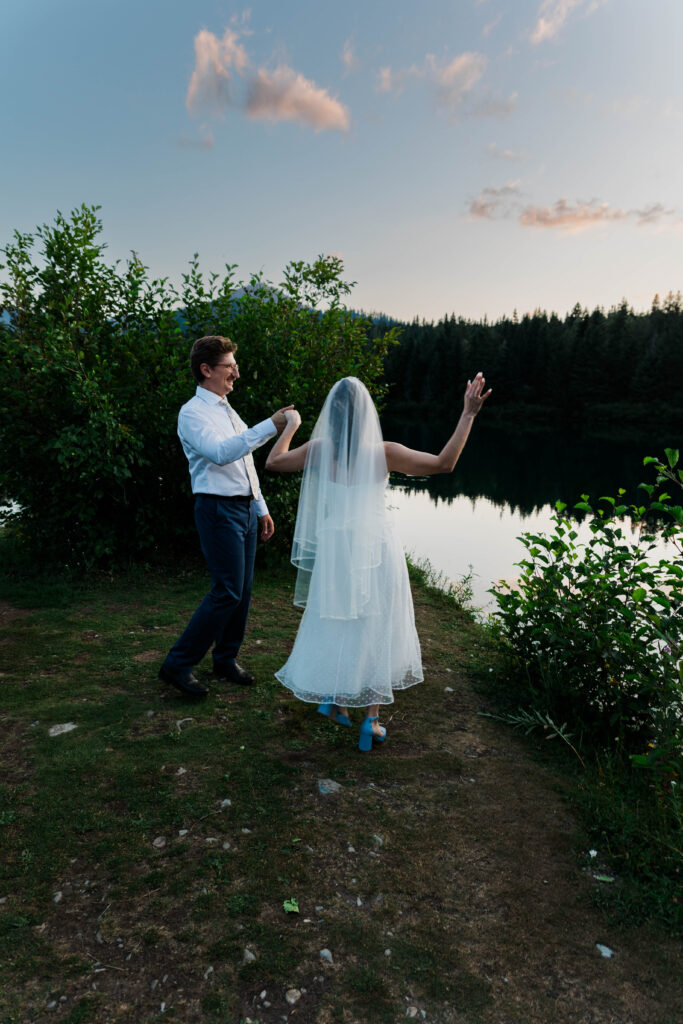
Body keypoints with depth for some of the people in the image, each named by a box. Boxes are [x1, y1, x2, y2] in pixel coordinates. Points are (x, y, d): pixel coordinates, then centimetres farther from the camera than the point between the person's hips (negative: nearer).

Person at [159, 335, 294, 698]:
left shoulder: (228, 410, 19)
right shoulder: (192, 413, -9)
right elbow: (220, 453, -27)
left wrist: (261, 508, 20)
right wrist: (270, 427, -30)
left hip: (245, 508, 9)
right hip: (218, 509, -9)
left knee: (242, 590, 11)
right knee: (227, 592, -10)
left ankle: (226, 660, 24)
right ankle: (177, 664, 3)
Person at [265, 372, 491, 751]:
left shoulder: (319, 450, -9)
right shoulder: (383, 452, -13)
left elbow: (273, 462, 5)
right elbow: (444, 463, -13)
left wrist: (290, 425, 19)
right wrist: (468, 414, -9)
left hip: (335, 550, 1)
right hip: (377, 548, -1)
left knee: (336, 627, 18)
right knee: (376, 630, 12)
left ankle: (338, 703, 32)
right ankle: (372, 718, 16)